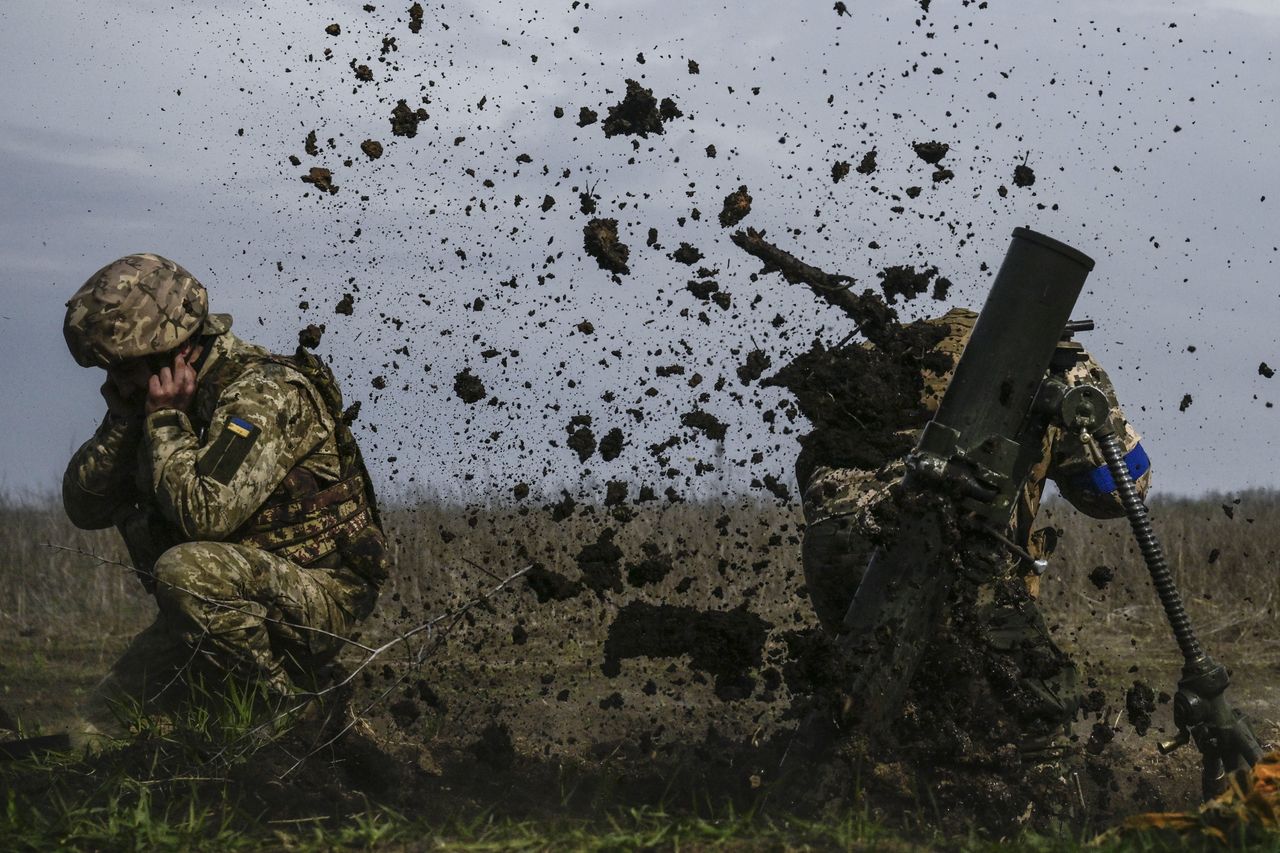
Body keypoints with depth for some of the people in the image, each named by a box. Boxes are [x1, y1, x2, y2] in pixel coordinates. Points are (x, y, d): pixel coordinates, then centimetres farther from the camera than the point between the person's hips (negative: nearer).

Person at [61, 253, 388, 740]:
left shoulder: (265, 392, -19)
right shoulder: (152, 401, 7)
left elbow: (205, 513, -31)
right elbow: (85, 508, 4)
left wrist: (165, 420, -19)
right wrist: (124, 417, -7)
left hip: (319, 599, -8)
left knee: (188, 570, -37)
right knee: (94, 731, -4)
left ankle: (287, 703, -19)